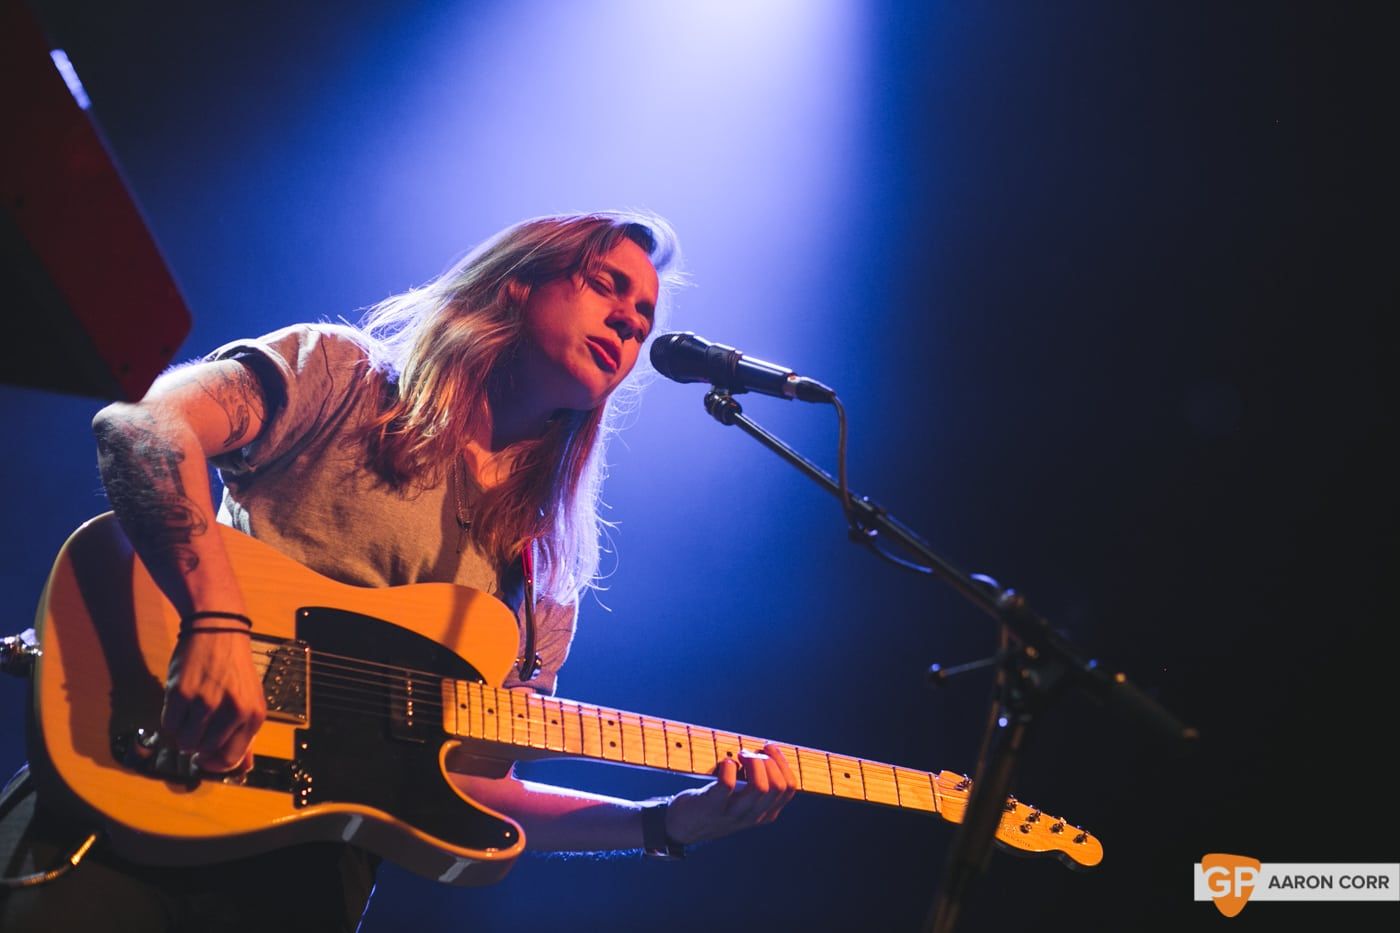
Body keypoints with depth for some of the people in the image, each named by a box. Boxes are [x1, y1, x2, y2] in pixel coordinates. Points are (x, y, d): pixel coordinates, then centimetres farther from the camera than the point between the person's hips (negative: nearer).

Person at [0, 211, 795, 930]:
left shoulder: (545, 579, 16)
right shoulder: (343, 374, 4)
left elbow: (470, 782, 15)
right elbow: (140, 425, -11)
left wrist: (670, 823, 4)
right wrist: (217, 621, -25)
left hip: (314, 861, 5)